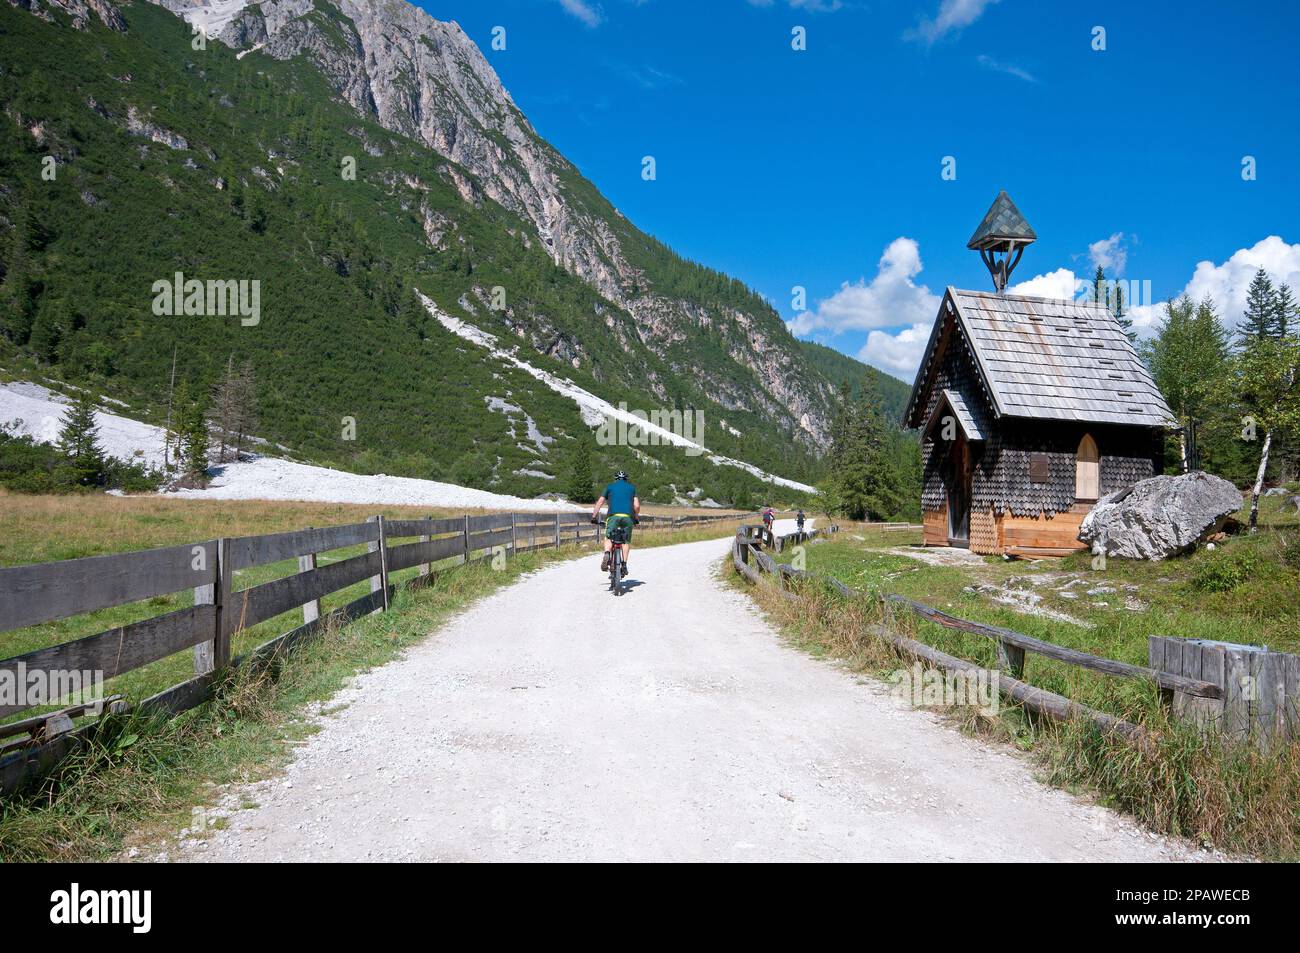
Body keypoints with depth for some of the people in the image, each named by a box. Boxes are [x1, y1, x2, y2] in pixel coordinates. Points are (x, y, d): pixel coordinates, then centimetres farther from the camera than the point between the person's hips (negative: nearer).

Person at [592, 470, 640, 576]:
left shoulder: (610, 487, 19)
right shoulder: (632, 488, 22)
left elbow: (599, 503, 14)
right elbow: (637, 505, 13)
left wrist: (594, 516, 20)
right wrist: (636, 518, 28)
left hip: (613, 515, -1)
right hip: (628, 516, 1)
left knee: (608, 538, 5)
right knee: (626, 541, 12)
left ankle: (606, 555, -24)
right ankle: (624, 564, 2)